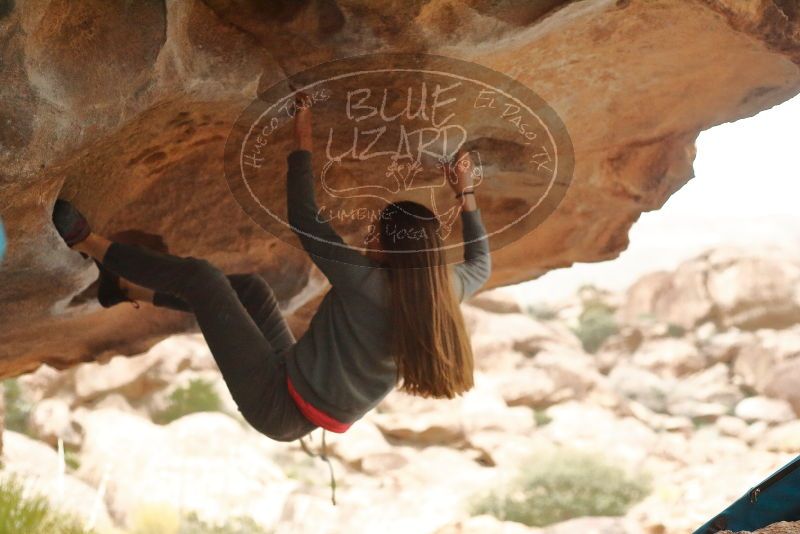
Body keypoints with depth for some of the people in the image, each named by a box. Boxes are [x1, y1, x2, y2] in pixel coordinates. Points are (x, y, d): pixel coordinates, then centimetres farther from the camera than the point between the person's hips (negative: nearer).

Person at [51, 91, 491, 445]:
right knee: (250, 288, 21)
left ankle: (90, 244, 10)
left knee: (199, 275, -6)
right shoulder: (443, 293, -7)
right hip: (303, 421, 8)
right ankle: (131, 290, 32)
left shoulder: (366, 284, -25)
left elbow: (303, 219, -18)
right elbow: (480, 263, 16)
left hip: (277, 405, -8)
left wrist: (303, 140, -10)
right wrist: (465, 193, 22)